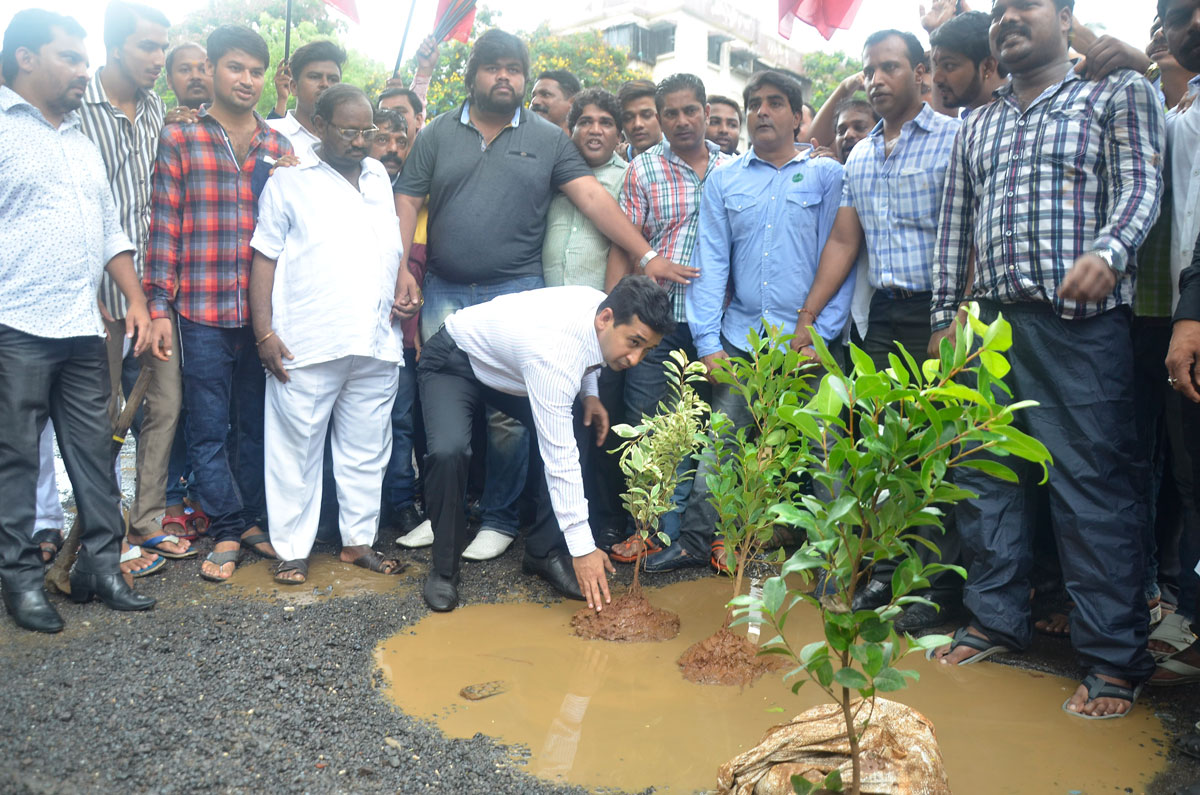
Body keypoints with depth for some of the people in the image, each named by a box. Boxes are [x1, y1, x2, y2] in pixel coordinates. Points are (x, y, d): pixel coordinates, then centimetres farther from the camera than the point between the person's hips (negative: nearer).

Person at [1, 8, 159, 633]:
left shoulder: (83, 143, 20)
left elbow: (111, 231, 22)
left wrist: (136, 300, 13)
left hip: (83, 329, 6)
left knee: (95, 451, 8)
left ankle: (101, 565, 18)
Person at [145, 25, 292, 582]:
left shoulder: (279, 148, 11)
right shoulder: (178, 139, 3)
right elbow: (164, 223, -1)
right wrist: (159, 303, -6)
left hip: (264, 311, 3)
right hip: (202, 312, -3)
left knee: (258, 424, 12)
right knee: (210, 428, 4)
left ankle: (252, 519, 26)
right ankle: (227, 531, 16)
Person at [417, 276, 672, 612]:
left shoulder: (603, 306, -18)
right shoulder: (553, 355, -42)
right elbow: (559, 459, -39)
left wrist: (590, 393, -7)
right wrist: (582, 548, -35)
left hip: (507, 362, 8)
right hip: (452, 361, -7)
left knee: (572, 437, -9)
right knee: (449, 451, -32)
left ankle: (544, 551, 5)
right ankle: (444, 568, -9)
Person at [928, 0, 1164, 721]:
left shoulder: (1118, 95, 10)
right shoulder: (976, 127, 23)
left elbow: (1140, 186, -4)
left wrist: (1107, 251, -25)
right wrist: (945, 316, 15)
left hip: (1079, 323, -5)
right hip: (989, 324, 5)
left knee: (1092, 487, -6)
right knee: (984, 478, 7)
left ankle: (1116, 659, 5)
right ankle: (997, 620, 22)